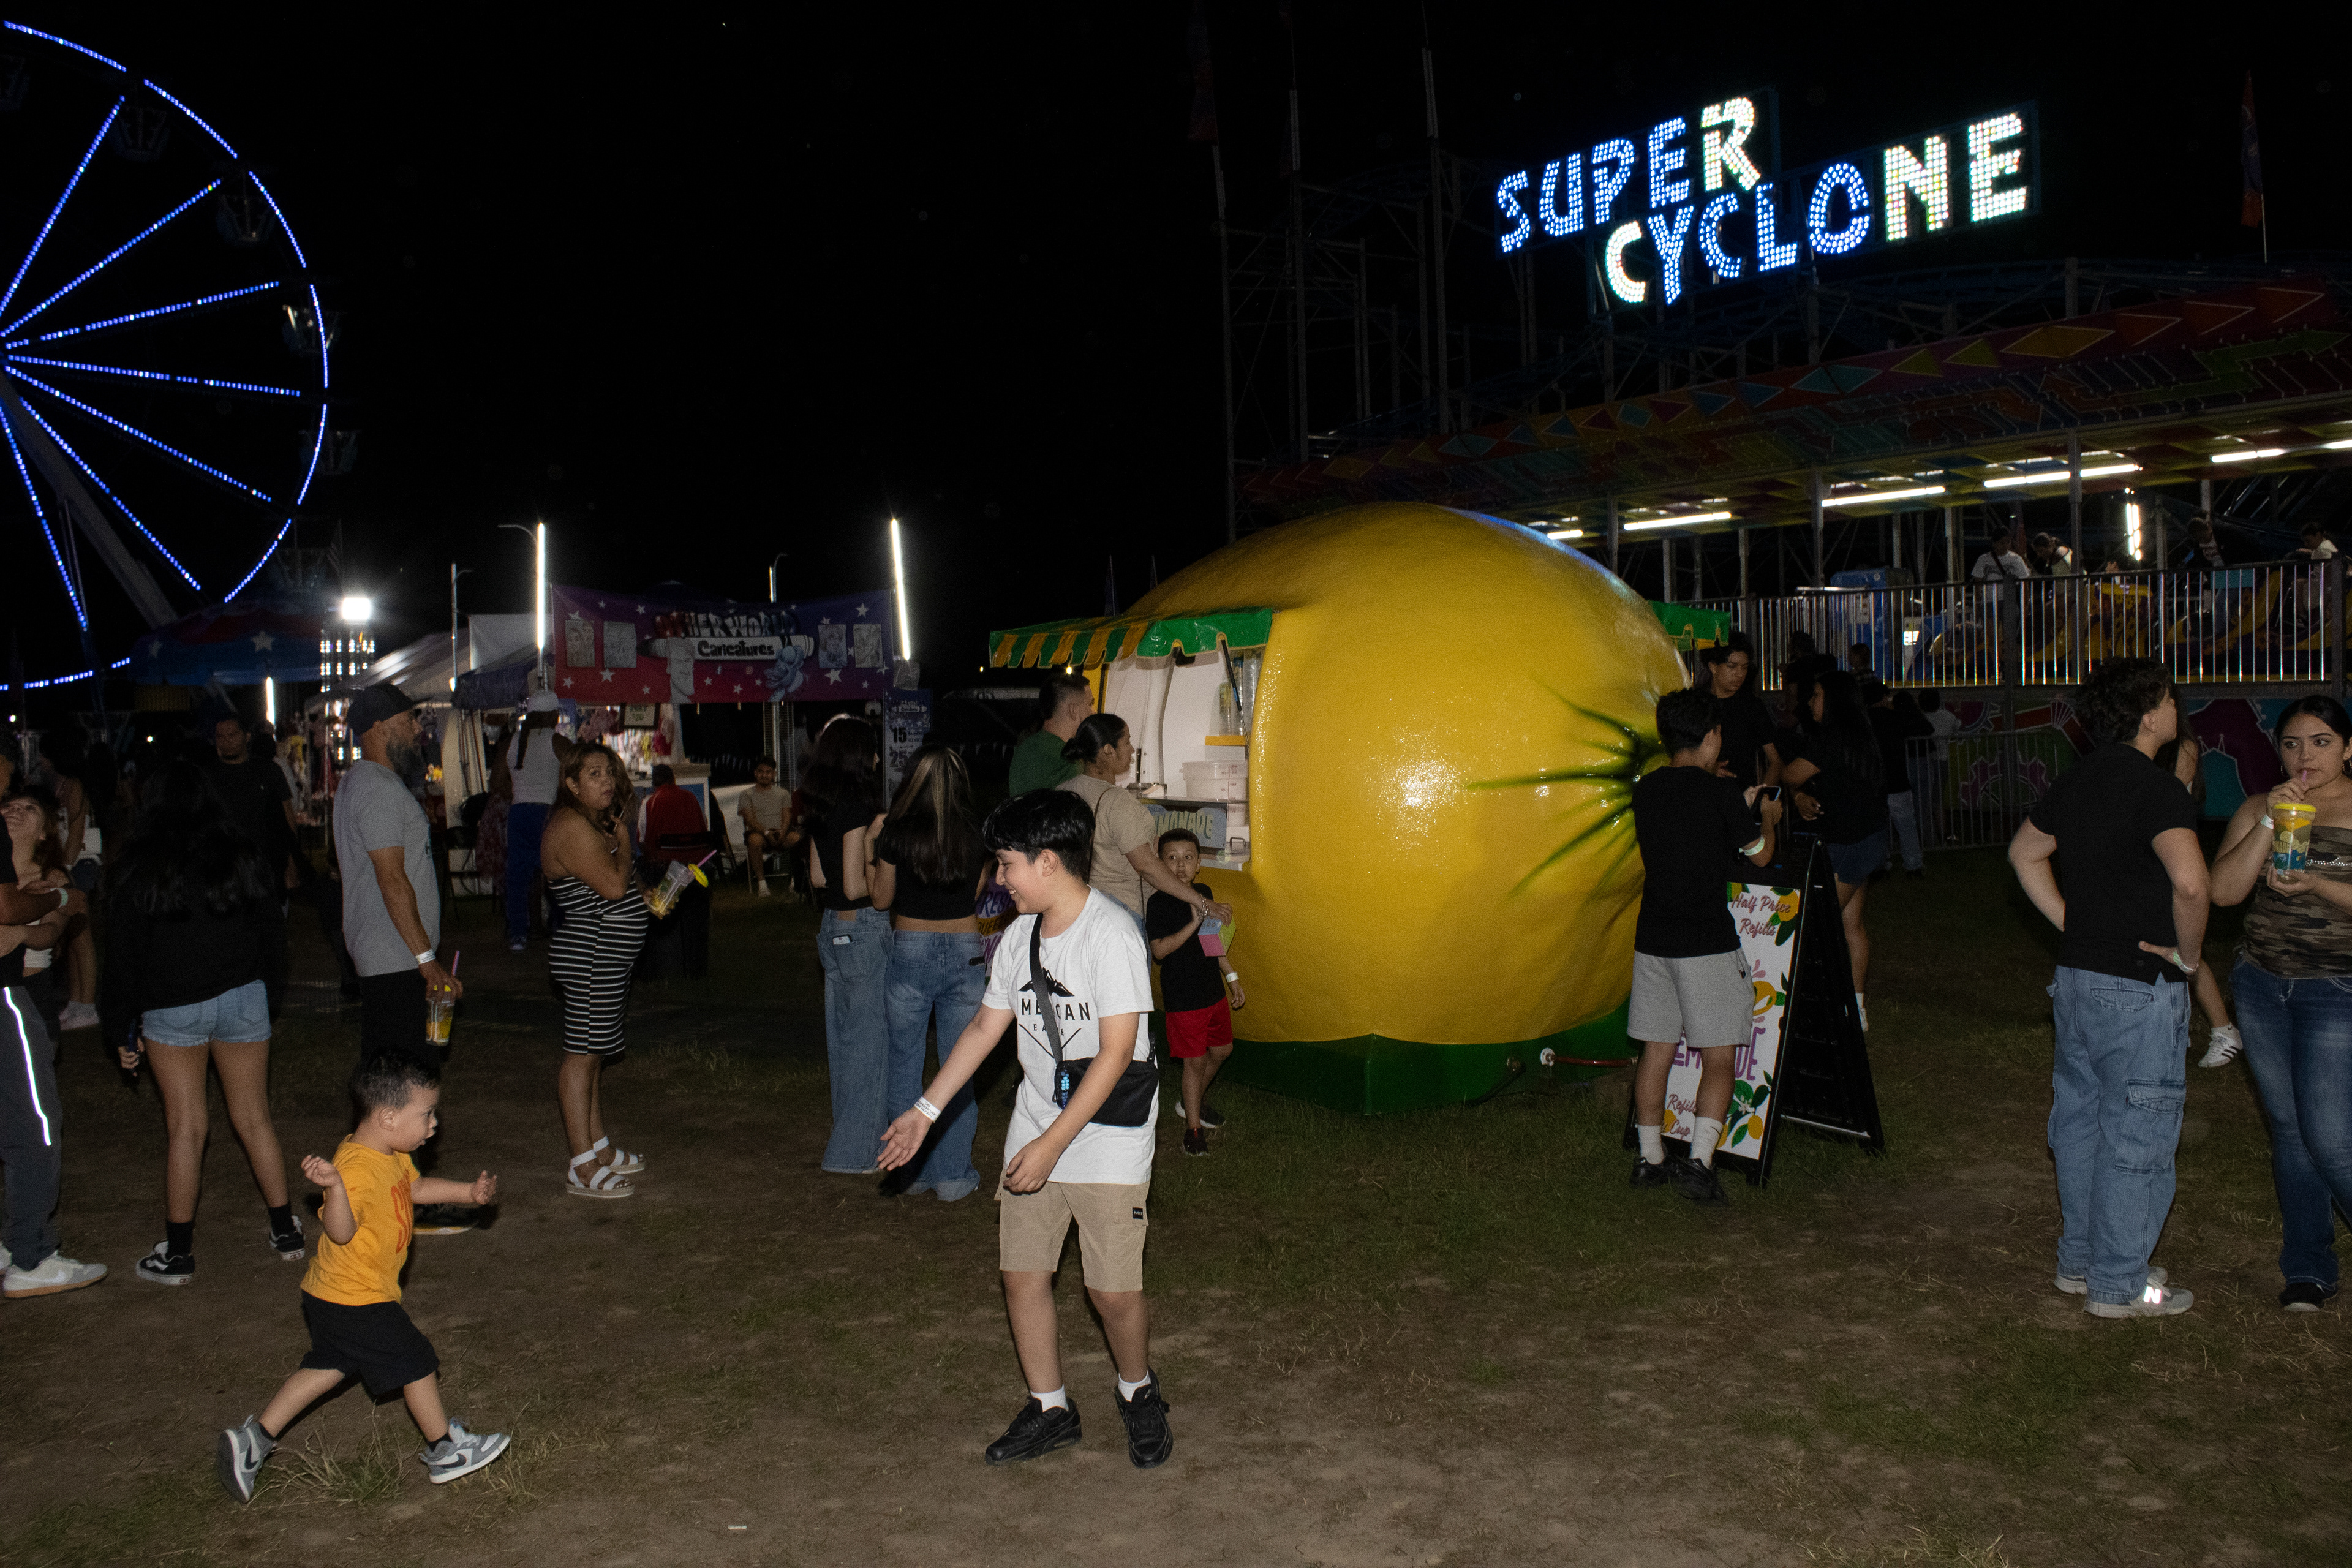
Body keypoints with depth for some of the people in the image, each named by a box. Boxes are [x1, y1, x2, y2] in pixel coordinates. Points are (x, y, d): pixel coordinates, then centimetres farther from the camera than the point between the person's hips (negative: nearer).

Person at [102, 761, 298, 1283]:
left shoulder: (136, 871, -6)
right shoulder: (245, 858, -1)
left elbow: (123, 953, -2)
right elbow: (272, 932, 6)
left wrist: (123, 1028, 5)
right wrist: (271, 996, 18)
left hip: (171, 1010, -2)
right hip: (243, 1002, 2)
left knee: (185, 1127, 4)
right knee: (254, 1117, 11)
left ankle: (178, 1253, 13)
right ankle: (286, 1232, 16)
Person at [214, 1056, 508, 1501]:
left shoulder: (392, 1156, 4)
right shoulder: (356, 1169, -29)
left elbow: (416, 1187, 21)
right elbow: (340, 1232, -37)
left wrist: (469, 1192, 16)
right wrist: (333, 1187, -53)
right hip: (358, 1303, -10)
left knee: (328, 1368, 22)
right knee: (417, 1364, 4)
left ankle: (253, 1438, 24)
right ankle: (446, 1453, 19)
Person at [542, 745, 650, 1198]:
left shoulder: (594, 823, 17)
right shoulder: (571, 826, -15)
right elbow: (613, 884, -23)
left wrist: (646, 898, 15)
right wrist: (623, 841, -9)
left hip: (606, 956, 11)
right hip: (590, 955, -11)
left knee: (594, 1054, 16)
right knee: (582, 1054, -8)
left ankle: (600, 1148, 25)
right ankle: (582, 1168, -6)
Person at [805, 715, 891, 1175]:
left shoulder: (821, 807, 8)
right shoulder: (857, 806, -19)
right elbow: (855, 887, -22)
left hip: (833, 926, 9)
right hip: (863, 928, -9)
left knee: (844, 1033, 17)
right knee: (869, 1034, 0)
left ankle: (851, 1134, 29)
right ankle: (855, 1150, 6)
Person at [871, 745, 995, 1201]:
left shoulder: (896, 834, -9)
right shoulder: (979, 838, -6)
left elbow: (881, 899, 2)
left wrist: (876, 846, 13)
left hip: (910, 951, -1)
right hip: (965, 952, 1)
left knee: (905, 1065, 13)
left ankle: (912, 1169, 20)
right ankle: (953, 1176, 13)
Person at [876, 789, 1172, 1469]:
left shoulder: (1112, 935, -20)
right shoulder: (1021, 935, 3)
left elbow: (1116, 1052, -22)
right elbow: (986, 1026, 13)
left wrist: (1053, 1143, -21)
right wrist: (925, 1111, 13)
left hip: (1108, 1140, -6)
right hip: (1035, 1131, 7)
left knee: (1113, 1289, -2)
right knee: (1022, 1274, 8)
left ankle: (1138, 1392, 27)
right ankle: (1050, 1410, 27)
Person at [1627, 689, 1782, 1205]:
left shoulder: (1646, 790, 6)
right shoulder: (1722, 793, -10)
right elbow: (1760, 855, 2)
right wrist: (1767, 817, 22)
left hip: (1653, 939, 6)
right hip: (1707, 942, -6)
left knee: (1657, 1049, 12)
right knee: (1718, 1056, 0)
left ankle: (1650, 1158, 19)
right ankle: (1699, 1162, -10)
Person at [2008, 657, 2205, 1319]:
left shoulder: (2078, 779, 7)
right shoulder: (2156, 789, -18)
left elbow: (2024, 852, 20)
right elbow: (2189, 881, -33)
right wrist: (2189, 952, -16)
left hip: (2077, 975, 8)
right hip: (2140, 988, -8)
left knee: (2081, 1117, 17)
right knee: (2136, 1136, 3)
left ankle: (2079, 1261, 29)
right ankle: (2119, 1284, 12)